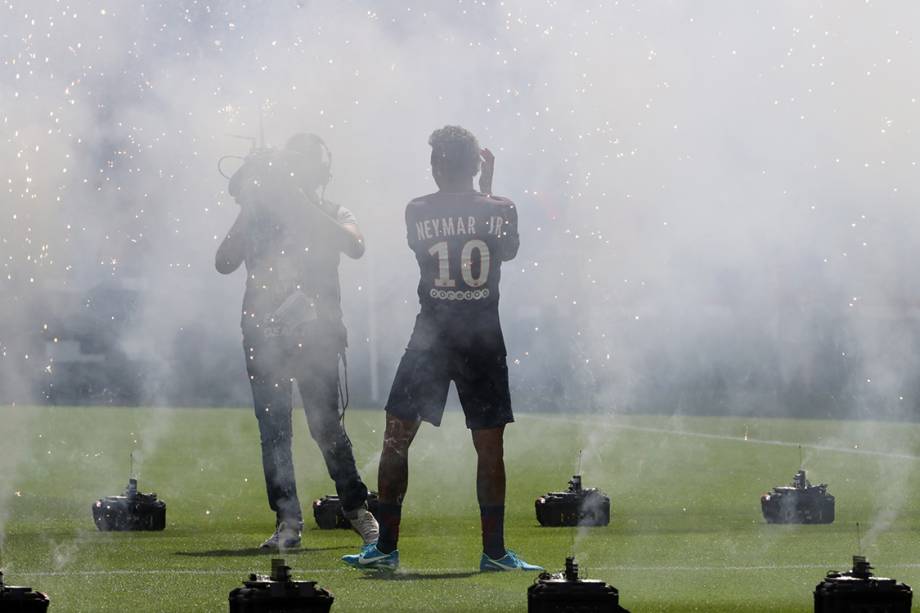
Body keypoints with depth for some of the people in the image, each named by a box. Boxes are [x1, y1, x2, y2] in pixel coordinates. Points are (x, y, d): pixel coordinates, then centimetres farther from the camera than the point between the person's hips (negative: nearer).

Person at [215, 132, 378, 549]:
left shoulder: (332, 217, 11)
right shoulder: (261, 214, 12)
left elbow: (354, 246, -12)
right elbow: (224, 262, 4)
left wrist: (304, 201, -14)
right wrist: (248, 212, -5)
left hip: (315, 332, -1)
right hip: (263, 333, 2)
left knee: (326, 424, -6)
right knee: (273, 429, -2)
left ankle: (356, 507, 11)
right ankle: (287, 522, 1)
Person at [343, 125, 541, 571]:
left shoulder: (417, 212, -4)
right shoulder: (499, 210, -2)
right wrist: (487, 185, 21)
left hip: (431, 335, -1)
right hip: (483, 338, 1)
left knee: (397, 438, 7)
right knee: (490, 447, 6)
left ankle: (386, 546, 3)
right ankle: (494, 551, 5)